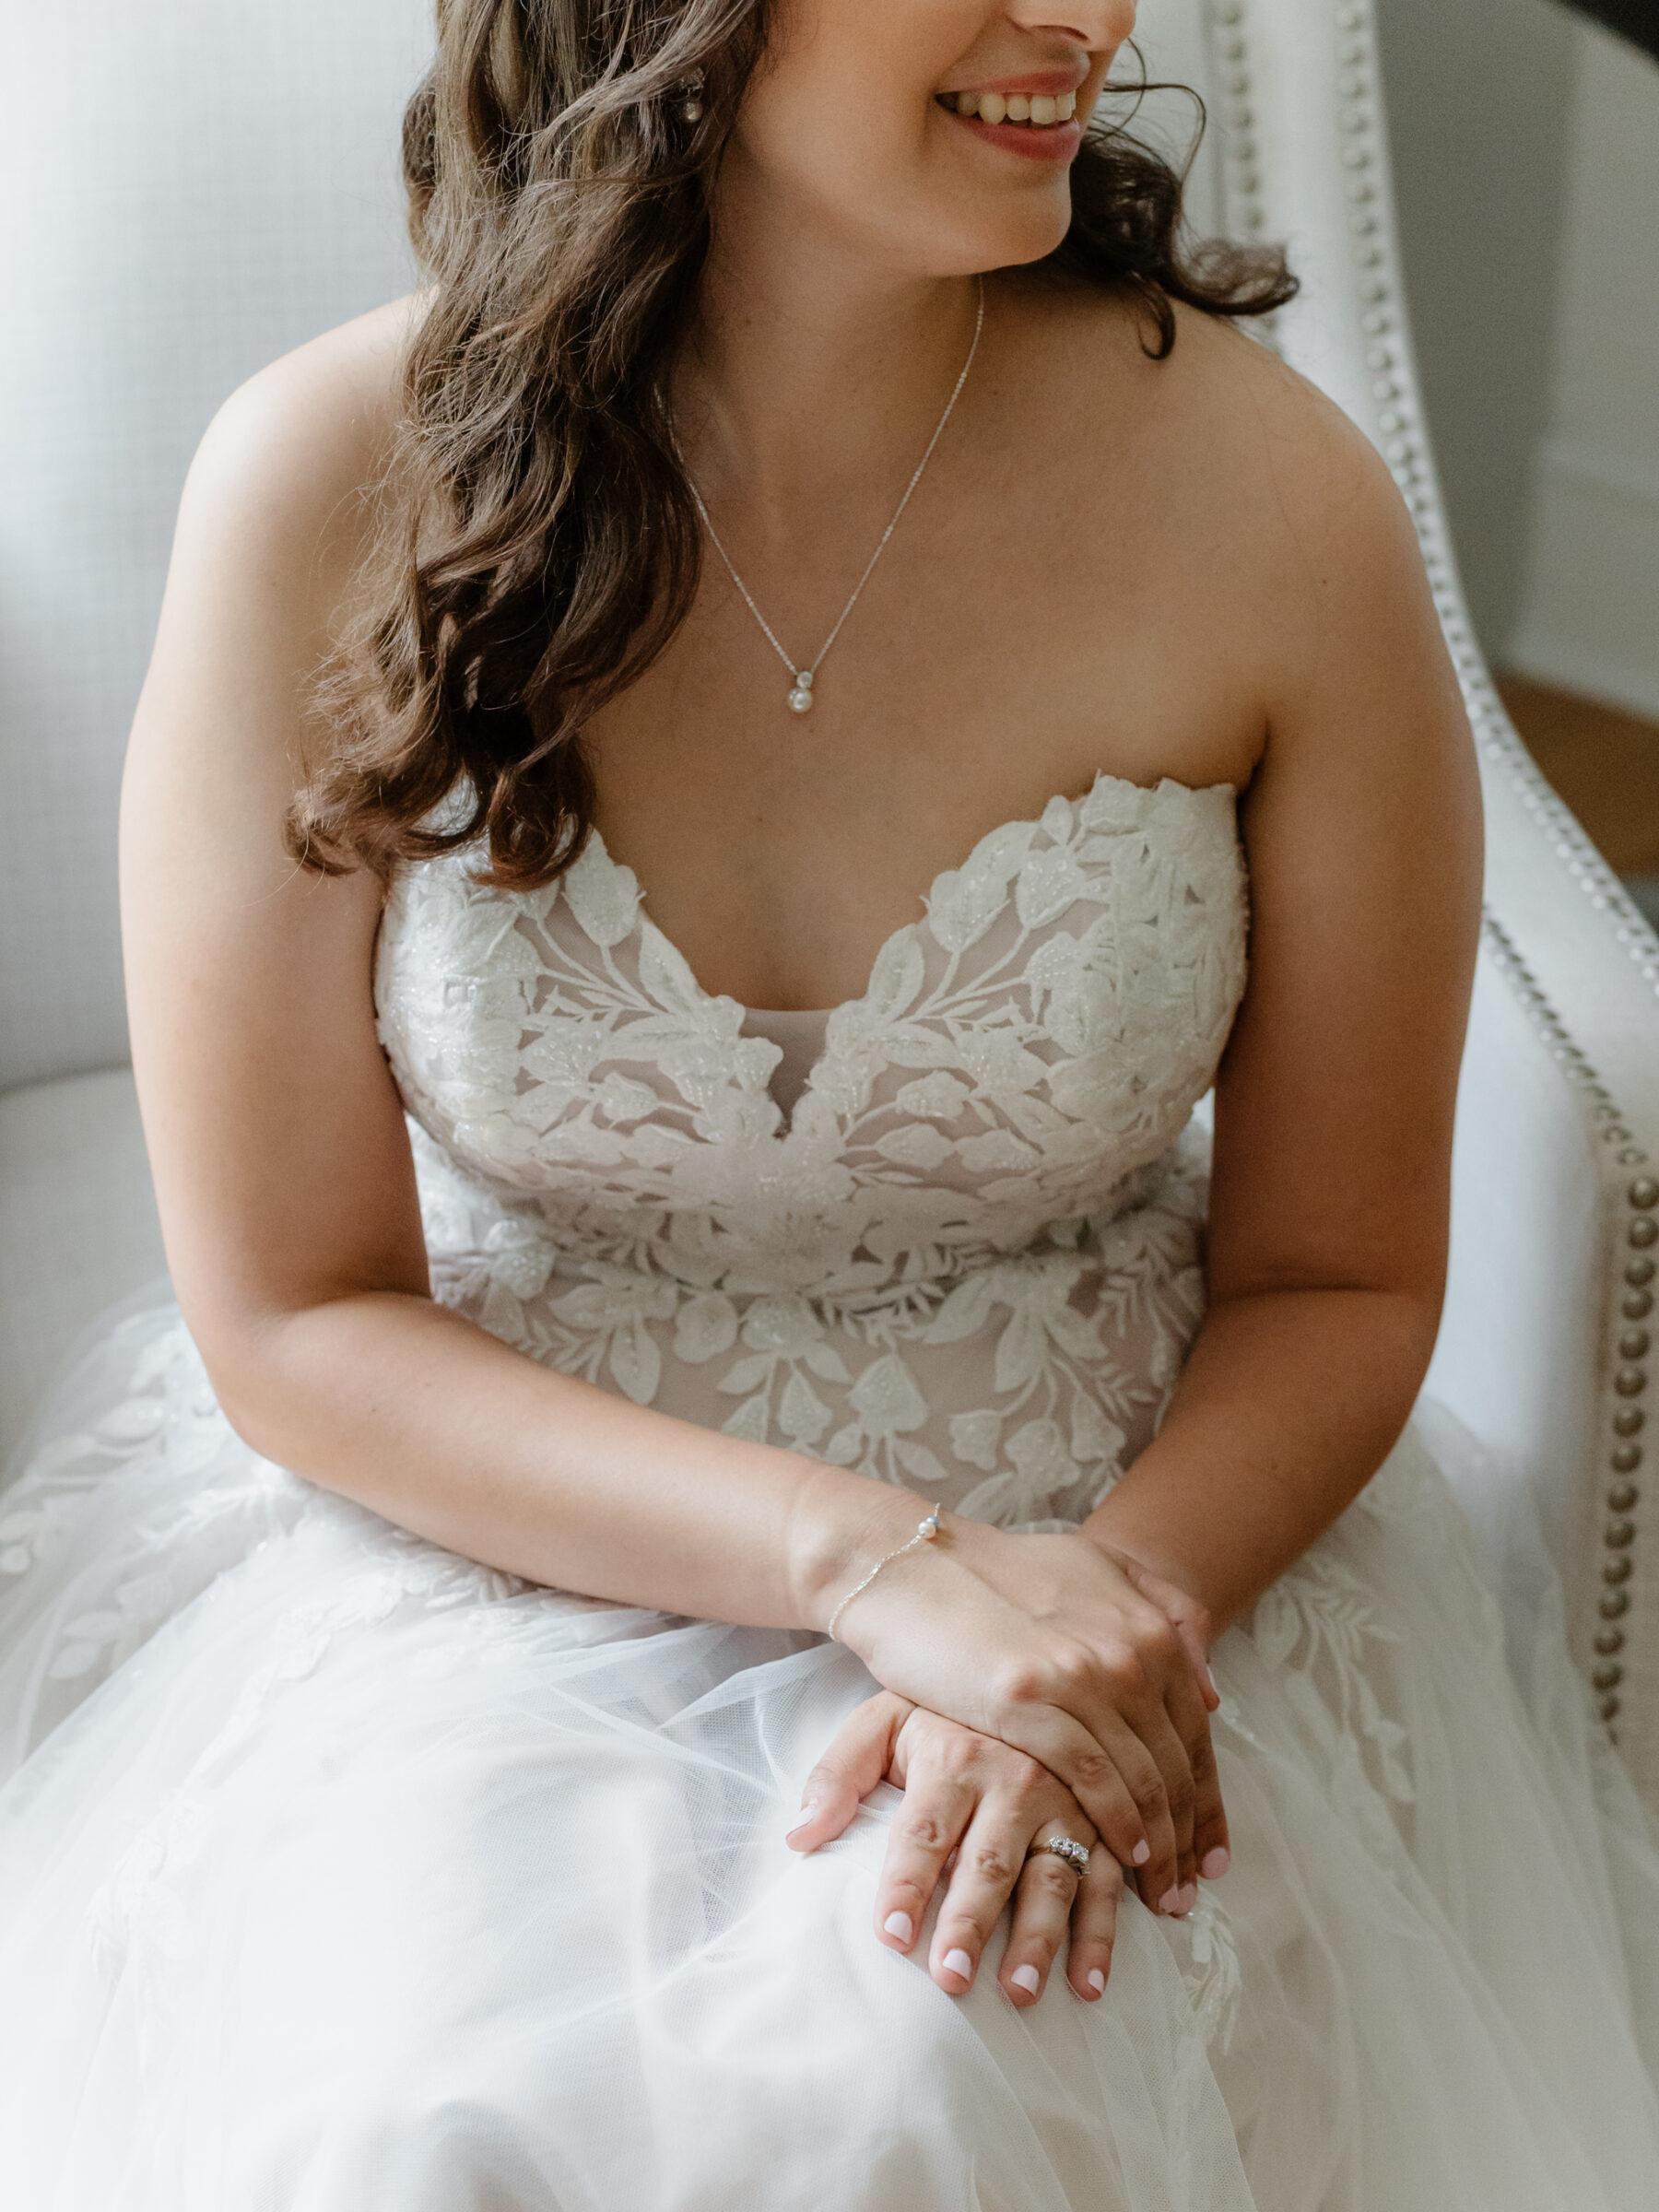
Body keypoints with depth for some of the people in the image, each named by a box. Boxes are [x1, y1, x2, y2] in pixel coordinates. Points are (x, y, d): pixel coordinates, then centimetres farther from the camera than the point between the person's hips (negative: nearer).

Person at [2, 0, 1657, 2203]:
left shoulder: (1269, 492, -13)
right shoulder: (334, 487, -14)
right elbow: (290, 1320, -10)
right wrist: (881, 1565, -22)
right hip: (489, 1518, 1)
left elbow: (1338, 1281, -2)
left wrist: (1100, 1602, -22)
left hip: (1129, 1536, 0)